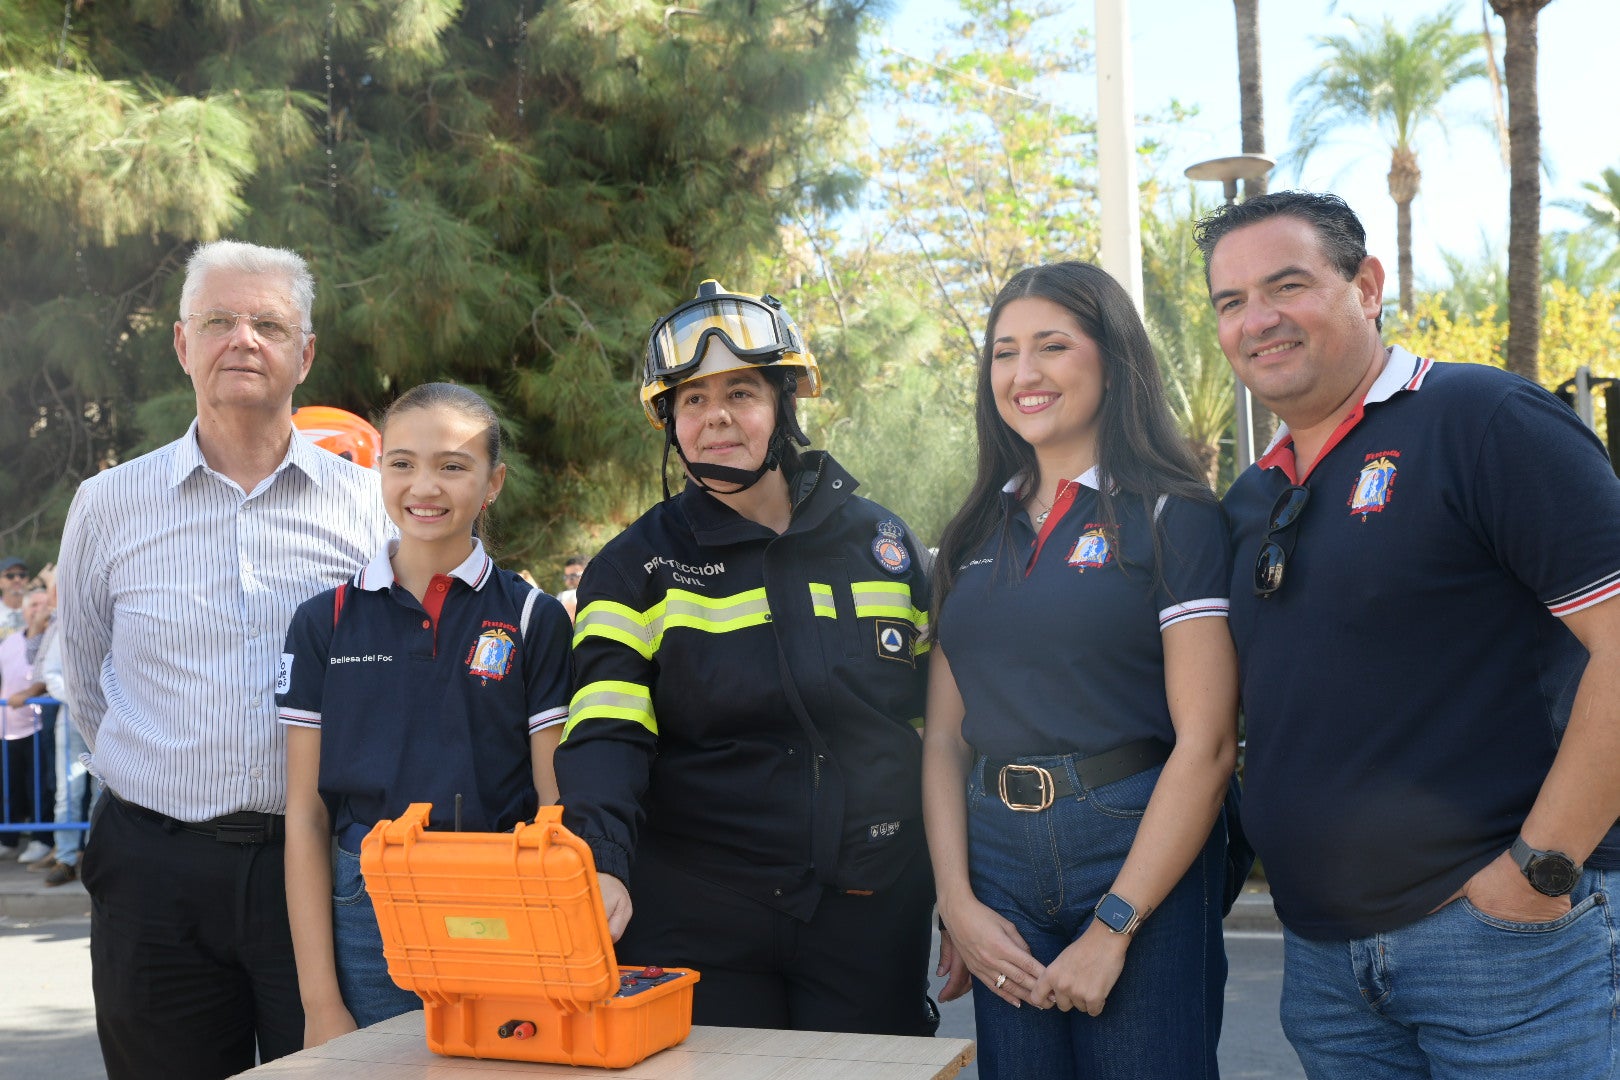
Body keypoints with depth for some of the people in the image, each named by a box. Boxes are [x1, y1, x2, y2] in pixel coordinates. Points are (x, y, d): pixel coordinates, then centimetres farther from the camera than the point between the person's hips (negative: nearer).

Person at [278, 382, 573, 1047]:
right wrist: (321, 1001, -1)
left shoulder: (534, 619, 0)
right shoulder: (325, 623, 4)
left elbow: (555, 808, 1)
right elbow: (306, 817, 4)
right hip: (364, 916, 1)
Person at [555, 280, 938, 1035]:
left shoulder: (881, 543, 6)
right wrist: (603, 867, -31)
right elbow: (605, 737, -13)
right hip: (699, 917, -2)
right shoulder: (637, 569, 0)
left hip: (870, 915, 2)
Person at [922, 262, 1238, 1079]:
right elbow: (944, 736, 9)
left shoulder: (1172, 516, -5)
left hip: (1138, 854, -4)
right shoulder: (976, 534, 10)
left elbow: (1205, 742, -11)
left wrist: (1113, 927, -14)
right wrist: (958, 903, -2)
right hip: (995, 860, 5)